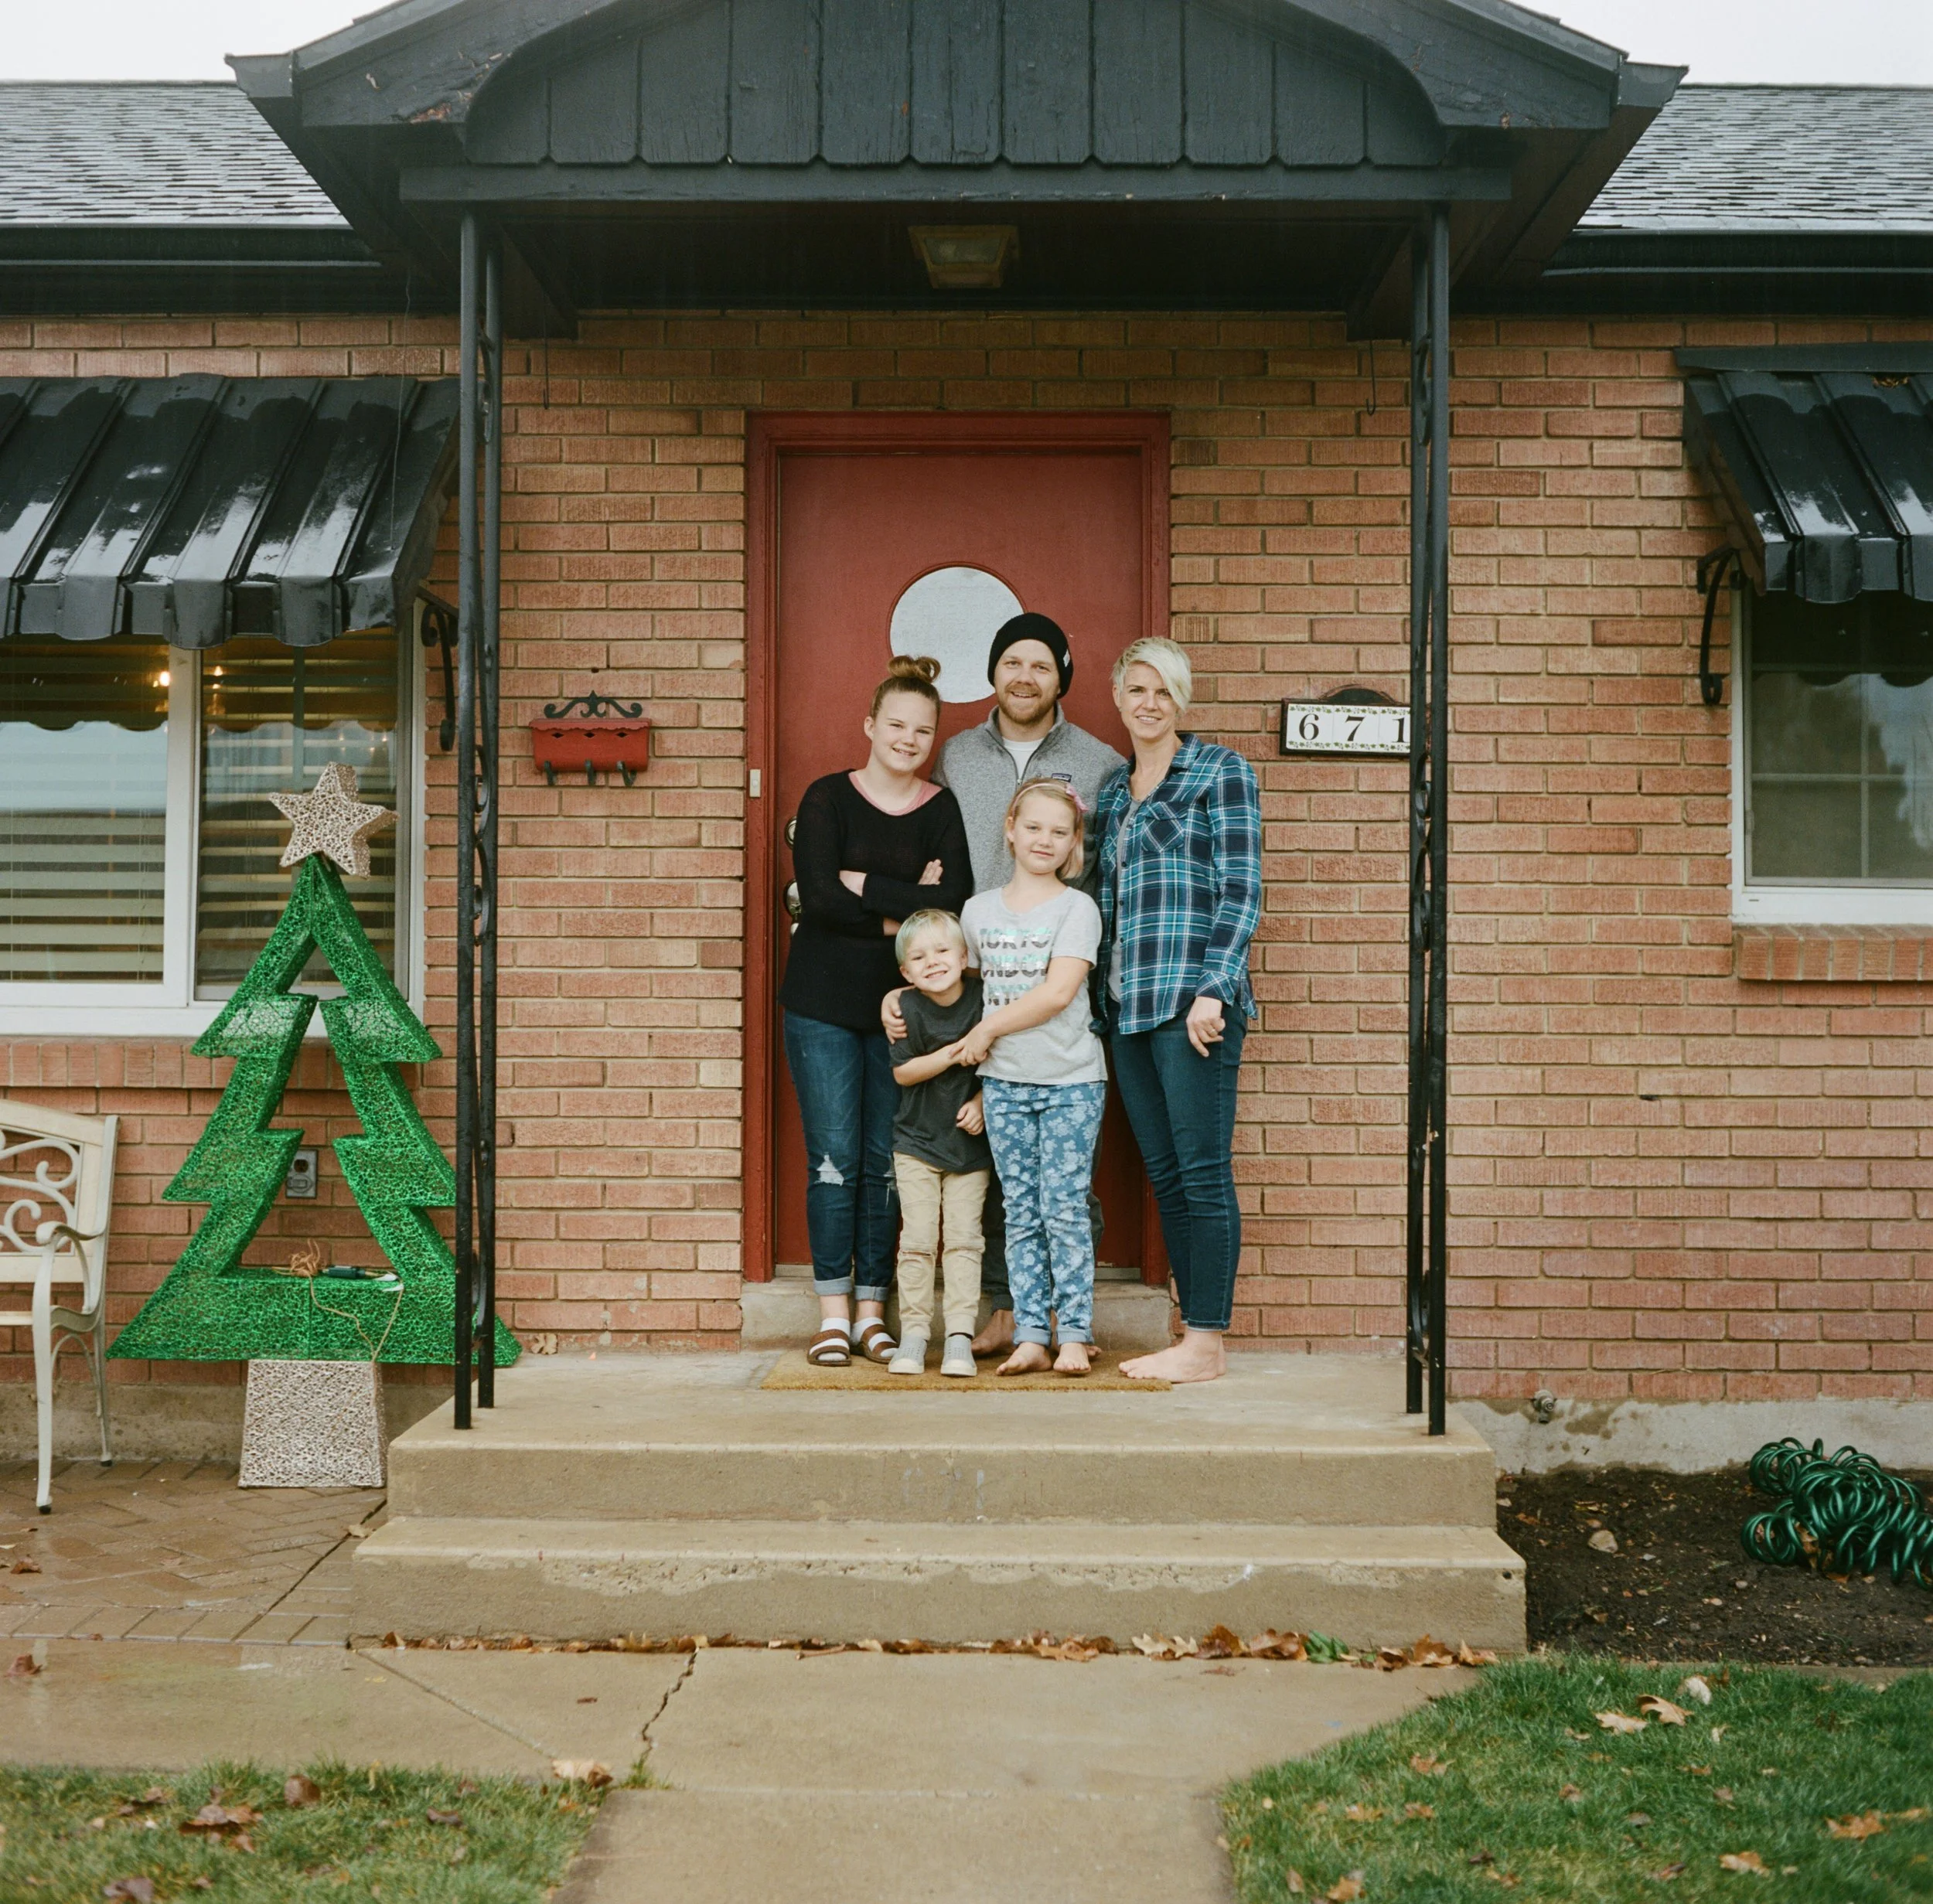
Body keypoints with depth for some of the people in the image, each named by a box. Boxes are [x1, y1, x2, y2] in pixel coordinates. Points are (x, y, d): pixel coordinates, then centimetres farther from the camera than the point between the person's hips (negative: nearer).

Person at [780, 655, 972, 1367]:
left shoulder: (942, 810, 6)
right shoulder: (828, 799, 1)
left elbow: (955, 901, -9)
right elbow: (819, 897, -12)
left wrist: (864, 887, -12)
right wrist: (906, 905, -10)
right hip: (824, 1004, -2)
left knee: (887, 1161, 3)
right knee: (834, 1157, -2)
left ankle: (872, 1311, 12)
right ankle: (833, 1314, 7)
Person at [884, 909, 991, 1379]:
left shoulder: (983, 998, -7)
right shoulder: (909, 1007, -10)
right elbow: (903, 1072, -10)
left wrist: (982, 1101, -11)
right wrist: (948, 1057, -23)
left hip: (970, 1142, 1)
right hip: (917, 1141, -1)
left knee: (964, 1238, 0)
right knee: (917, 1239, -1)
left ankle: (960, 1338, 4)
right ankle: (913, 1335, 6)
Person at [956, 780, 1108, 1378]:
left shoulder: (1077, 908, -4)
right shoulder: (979, 910, 10)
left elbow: (1057, 993, -14)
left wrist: (986, 1031, -11)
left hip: (1070, 1080, -4)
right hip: (1004, 1082, 4)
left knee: (1065, 1209, -4)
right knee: (1021, 1214, 6)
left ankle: (1074, 1335, 3)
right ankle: (1029, 1337, 9)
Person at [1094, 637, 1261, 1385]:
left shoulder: (1219, 770, 1)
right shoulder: (1112, 791, 20)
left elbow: (1242, 888, -7)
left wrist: (1213, 988, -16)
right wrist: (1101, 996, 14)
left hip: (1193, 997, -7)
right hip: (1127, 1006, 7)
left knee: (1202, 1172, -6)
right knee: (1164, 1176, 8)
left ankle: (1205, 1345, -3)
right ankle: (1191, 1331, 13)